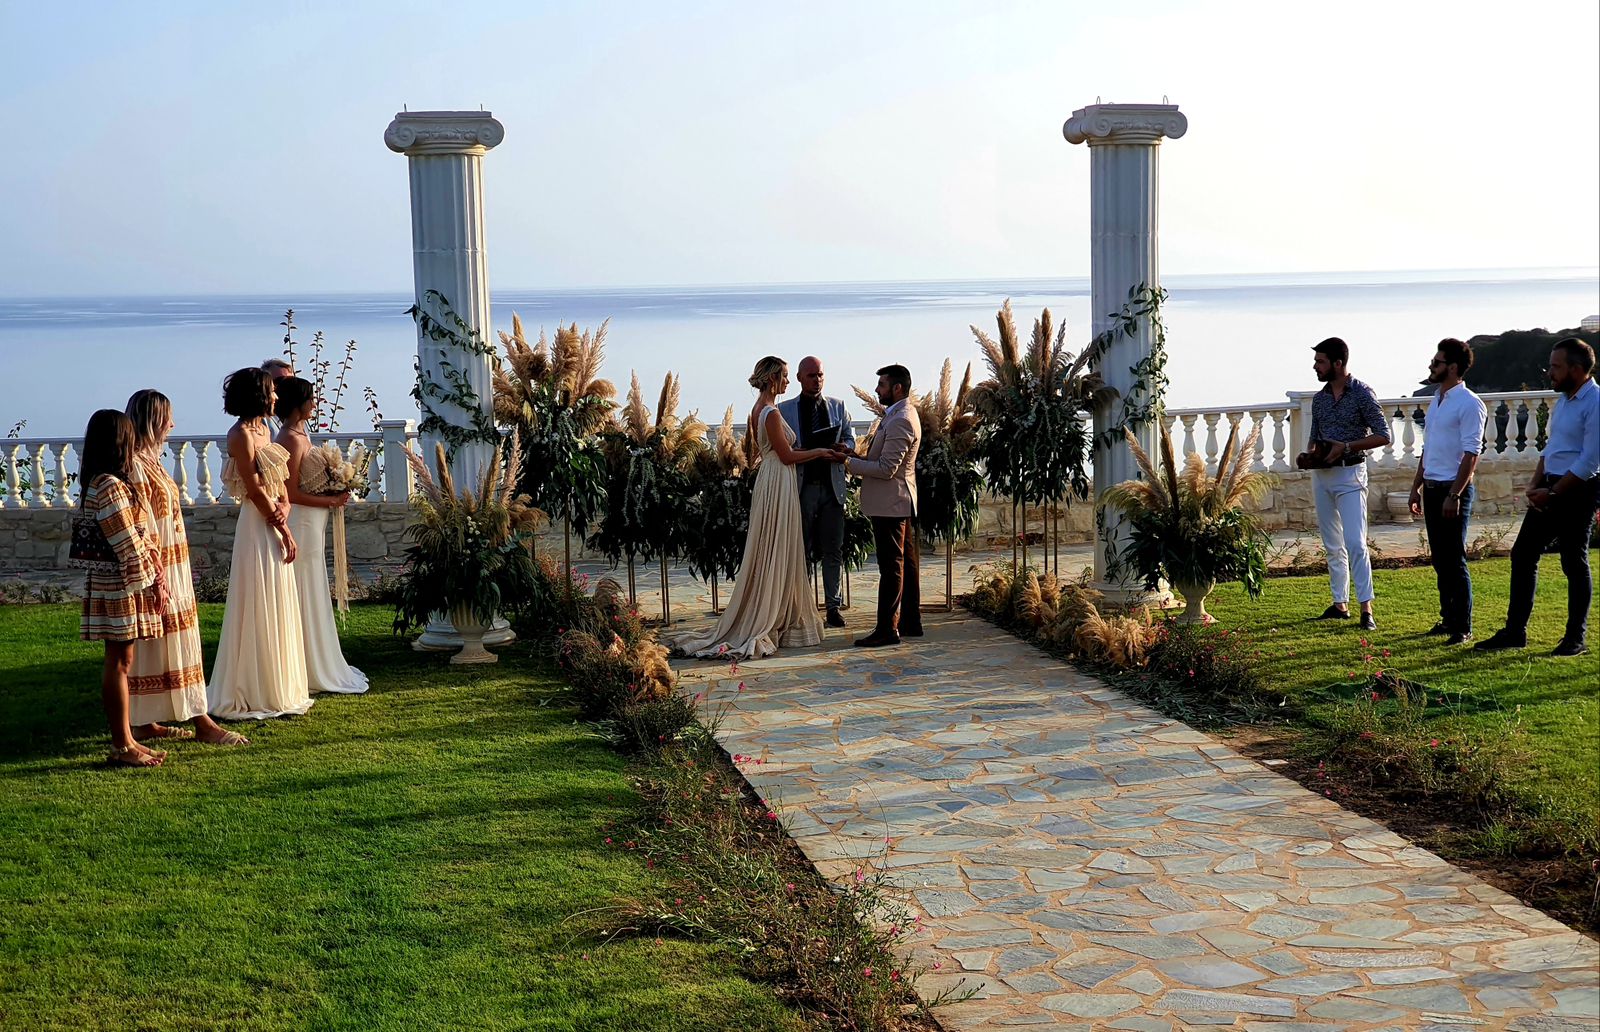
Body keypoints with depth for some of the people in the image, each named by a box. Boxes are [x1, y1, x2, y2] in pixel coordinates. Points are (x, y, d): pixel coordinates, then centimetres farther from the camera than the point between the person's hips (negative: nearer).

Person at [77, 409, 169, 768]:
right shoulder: (110, 486, -18)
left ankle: (125, 740, 17)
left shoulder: (100, 483, 14)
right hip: (121, 586, -10)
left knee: (121, 661, 12)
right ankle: (121, 746, 2)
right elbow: (128, 545, -19)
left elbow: (141, 536, 13)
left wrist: (156, 577, 9)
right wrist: (151, 581, -12)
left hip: (119, 585, 10)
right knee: (119, 662, -4)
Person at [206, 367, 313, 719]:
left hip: (274, 527, 9)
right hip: (258, 528, -9)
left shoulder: (262, 429, 14)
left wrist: (283, 511, -4)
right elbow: (254, 489, -17)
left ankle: (276, 689, 21)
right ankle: (256, 694, 3)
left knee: (278, 610, 13)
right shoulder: (241, 434, -14)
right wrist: (282, 528, -13)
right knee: (259, 610, -4)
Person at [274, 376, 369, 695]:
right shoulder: (293, 439, -18)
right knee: (306, 597, -1)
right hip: (302, 526, -10)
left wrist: (333, 494, 7)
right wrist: (331, 501, -14)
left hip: (311, 525, 10)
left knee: (312, 599, 15)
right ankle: (313, 669, 6)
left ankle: (319, 665, 24)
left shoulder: (298, 434, 11)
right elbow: (292, 493, -21)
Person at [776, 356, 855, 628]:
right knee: (799, 551, 2)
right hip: (801, 487, -2)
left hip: (832, 486, 2)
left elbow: (850, 439, 14)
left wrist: (842, 447, -10)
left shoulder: (838, 407, 12)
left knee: (833, 551, 5)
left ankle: (834, 605, 10)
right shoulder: (785, 410, 4)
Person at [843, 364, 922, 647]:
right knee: (906, 562, 13)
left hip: (890, 503, -11)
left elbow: (886, 469, -23)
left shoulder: (900, 421, -20)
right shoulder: (904, 414, 14)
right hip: (901, 502, 11)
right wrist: (858, 460, 10)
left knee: (891, 566, -8)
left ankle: (887, 629, -5)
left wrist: (849, 462, -18)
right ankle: (910, 622, 20)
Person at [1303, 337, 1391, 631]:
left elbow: (1383, 435, -9)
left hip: (1350, 474, -7)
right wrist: (1312, 453, -3)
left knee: (1355, 542, -13)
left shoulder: (1362, 393, -9)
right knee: (1332, 545, 10)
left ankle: (1366, 609, -12)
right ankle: (1340, 604, 17)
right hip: (1321, 475, 7)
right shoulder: (1320, 398, 10)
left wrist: (1346, 446, -18)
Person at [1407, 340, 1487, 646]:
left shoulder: (1468, 404, -12)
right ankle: (1448, 618, 20)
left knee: (1454, 560, -6)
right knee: (1440, 560, 12)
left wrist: (1454, 495, -21)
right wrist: (1416, 487, 19)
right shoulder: (1437, 400, 15)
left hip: (1453, 489, -8)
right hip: (1432, 488, 8)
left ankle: (1462, 627, -1)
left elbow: (1471, 453, -17)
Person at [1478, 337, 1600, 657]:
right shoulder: (1564, 399, 13)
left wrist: (1552, 493, -17)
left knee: (1574, 563, 1)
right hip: (1550, 490, 9)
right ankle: (1514, 631, 14)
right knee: (1522, 555, 8)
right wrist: (1535, 484, 6)